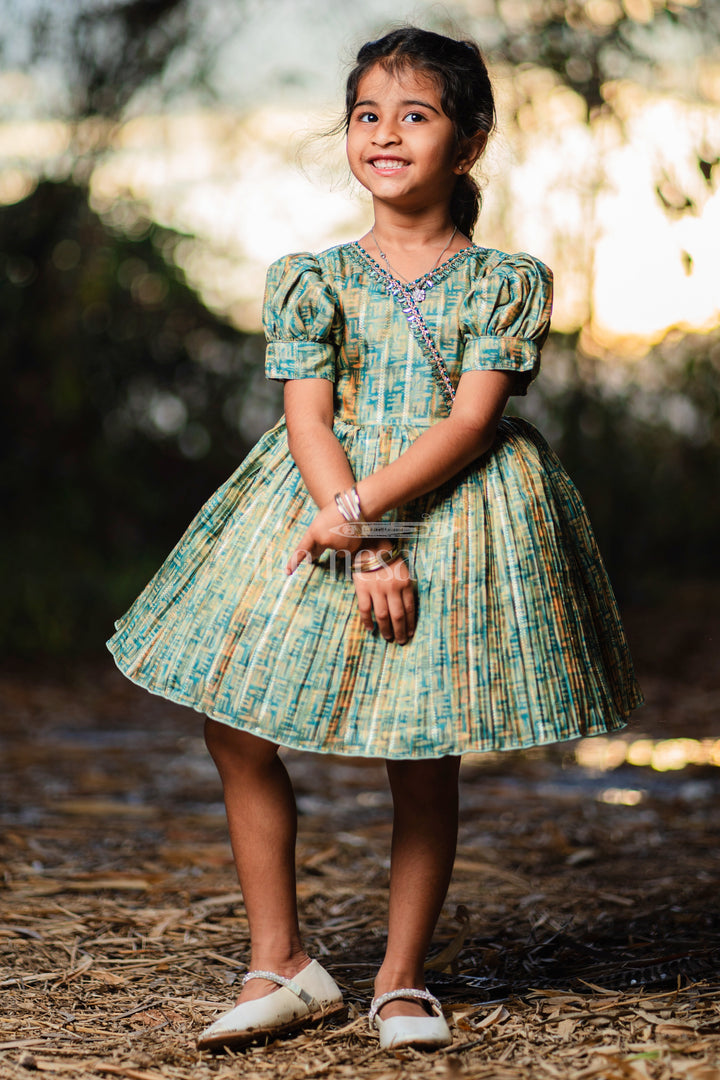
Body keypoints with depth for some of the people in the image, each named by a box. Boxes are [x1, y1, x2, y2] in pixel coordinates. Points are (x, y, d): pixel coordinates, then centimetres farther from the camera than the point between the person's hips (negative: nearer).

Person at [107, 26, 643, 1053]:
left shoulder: (508, 281, -1)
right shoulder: (312, 278, 3)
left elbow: (472, 419, -11)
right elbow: (309, 420, -5)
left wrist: (360, 508, -21)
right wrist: (368, 547, -18)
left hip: (453, 509, -2)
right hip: (331, 510, 2)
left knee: (427, 757, 1)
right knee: (236, 728, -2)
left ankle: (403, 978, 16)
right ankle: (282, 964, 10)